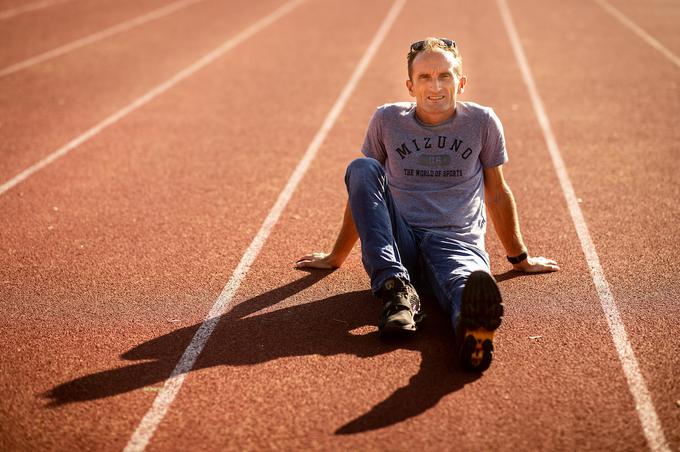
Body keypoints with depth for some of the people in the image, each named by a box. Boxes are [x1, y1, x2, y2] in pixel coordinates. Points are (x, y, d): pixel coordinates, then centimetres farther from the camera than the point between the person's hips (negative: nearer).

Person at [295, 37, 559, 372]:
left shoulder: (482, 122, 6)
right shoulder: (387, 120, 8)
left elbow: (497, 194, 18)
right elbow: (362, 192, 17)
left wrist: (520, 259, 26)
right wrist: (336, 257, 23)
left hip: (458, 243, -2)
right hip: (398, 246, 2)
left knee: (467, 282, -39)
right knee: (362, 168, -23)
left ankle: (472, 328, -77)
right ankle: (397, 288, -36)